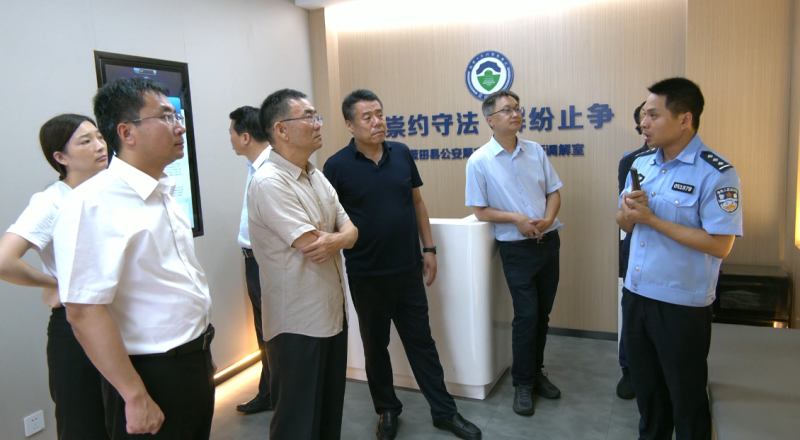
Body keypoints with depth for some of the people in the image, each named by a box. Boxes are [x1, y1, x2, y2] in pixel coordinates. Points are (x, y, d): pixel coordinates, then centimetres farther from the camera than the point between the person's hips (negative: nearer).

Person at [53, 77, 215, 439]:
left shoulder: (164, 194, 7)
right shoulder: (92, 204, -20)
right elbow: (84, 312, -23)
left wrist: (203, 354, 18)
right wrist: (136, 397, -19)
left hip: (196, 365, 8)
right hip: (152, 376, -8)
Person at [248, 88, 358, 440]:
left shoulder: (316, 177, 9)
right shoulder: (268, 182, -19)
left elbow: (351, 230, 7)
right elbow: (311, 246, -24)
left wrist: (336, 240, -17)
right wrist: (339, 237, -2)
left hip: (333, 314, 8)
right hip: (298, 323, -8)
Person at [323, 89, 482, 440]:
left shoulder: (401, 154, 2)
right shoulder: (338, 166, -9)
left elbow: (417, 203, 9)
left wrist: (428, 249, 7)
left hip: (408, 269, 3)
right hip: (367, 275, -2)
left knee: (421, 341, 12)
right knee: (375, 345, 14)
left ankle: (444, 411, 25)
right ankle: (387, 410, 33)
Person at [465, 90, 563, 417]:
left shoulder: (536, 151, 5)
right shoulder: (479, 162, -8)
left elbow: (554, 192, 7)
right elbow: (480, 211, -6)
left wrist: (548, 218, -12)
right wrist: (517, 219, -17)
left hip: (548, 241, 5)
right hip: (516, 248, -4)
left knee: (542, 313, 13)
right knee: (526, 315, -3)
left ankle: (536, 371, 32)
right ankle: (522, 383, 16)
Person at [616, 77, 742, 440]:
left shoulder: (716, 174, -16)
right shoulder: (641, 163, 6)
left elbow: (720, 245, -22)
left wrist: (652, 219, -21)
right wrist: (628, 212, -11)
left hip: (682, 304, -6)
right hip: (636, 294, 7)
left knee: (686, 396, 11)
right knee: (645, 386, 22)